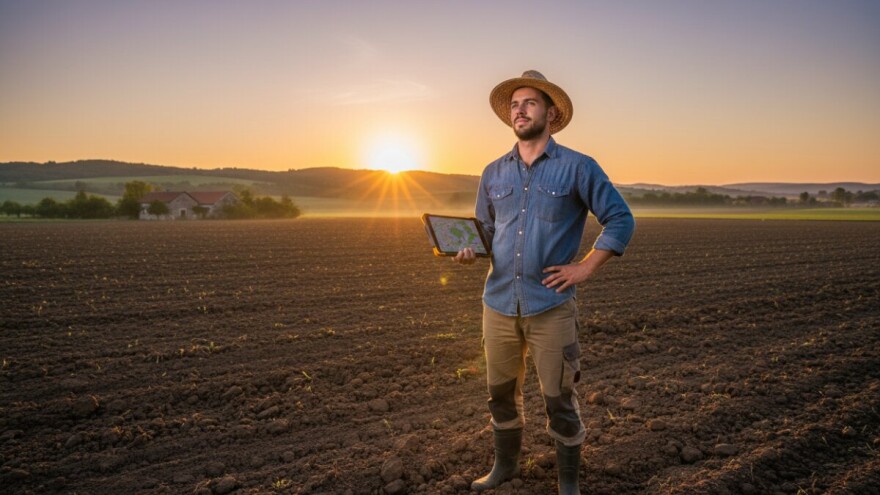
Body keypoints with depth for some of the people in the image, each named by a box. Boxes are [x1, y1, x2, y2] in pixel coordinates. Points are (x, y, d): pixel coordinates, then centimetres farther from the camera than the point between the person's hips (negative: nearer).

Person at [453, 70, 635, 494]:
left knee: (558, 400, 5)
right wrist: (469, 250, -6)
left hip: (551, 306, -4)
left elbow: (621, 220, -1)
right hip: (498, 302, 4)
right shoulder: (493, 173, 9)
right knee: (501, 392, 16)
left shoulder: (577, 167, -3)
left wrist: (585, 268, -8)